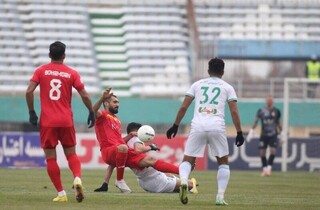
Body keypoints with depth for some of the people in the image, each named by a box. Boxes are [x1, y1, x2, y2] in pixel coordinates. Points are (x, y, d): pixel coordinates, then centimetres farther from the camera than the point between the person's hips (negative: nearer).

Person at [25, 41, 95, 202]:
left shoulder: (41, 71, 1)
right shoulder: (72, 73, 2)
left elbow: (29, 91, -9)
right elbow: (84, 95, -1)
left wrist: (31, 112, 0)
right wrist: (91, 113, 12)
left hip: (47, 121, -1)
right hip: (66, 121, 1)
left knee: (51, 158, 5)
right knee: (71, 154, 14)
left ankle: (61, 193, 0)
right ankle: (77, 178, -15)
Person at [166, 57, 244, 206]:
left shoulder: (197, 84, 18)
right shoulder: (227, 87, 14)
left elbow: (183, 107, 13)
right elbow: (234, 111, 5)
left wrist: (175, 126, 19)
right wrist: (239, 133, 8)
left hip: (197, 126, 1)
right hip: (217, 126, -1)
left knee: (188, 160, 10)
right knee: (223, 162, 17)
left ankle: (183, 181, -24)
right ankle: (220, 197, 5)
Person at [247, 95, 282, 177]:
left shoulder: (276, 111, 3)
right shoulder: (261, 111, -2)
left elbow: (278, 123, 14)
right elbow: (256, 121, 1)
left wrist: (281, 133, 17)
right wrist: (251, 131, -7)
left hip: (273, 135, 0)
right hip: (264, 135, 0)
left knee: (273, 151, -14)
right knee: (262, 152, 1)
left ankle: (269, 167, -2)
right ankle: (264, 169, 14)